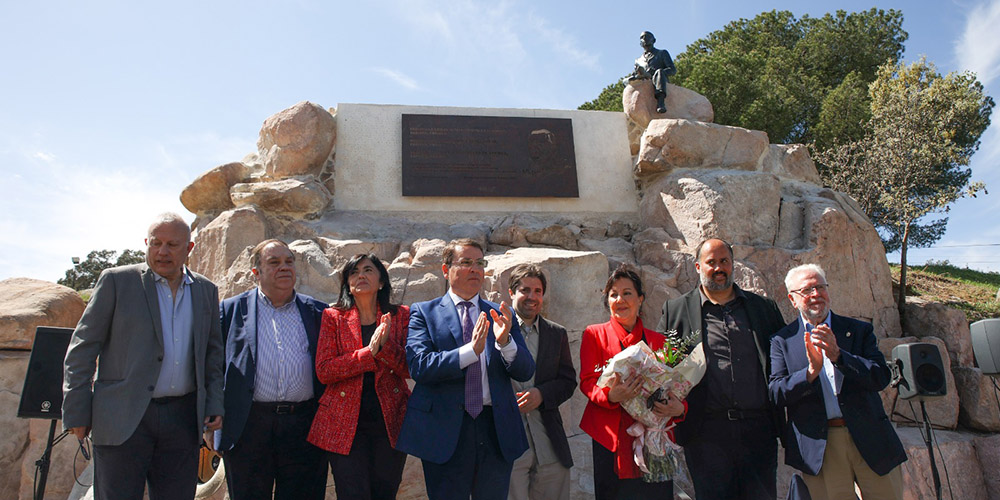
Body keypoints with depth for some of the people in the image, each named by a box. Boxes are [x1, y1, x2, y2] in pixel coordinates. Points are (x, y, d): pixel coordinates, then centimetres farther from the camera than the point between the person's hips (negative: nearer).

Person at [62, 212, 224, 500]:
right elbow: (83, 347, 1)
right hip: (123, 419, -3)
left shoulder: (206, 291, 10)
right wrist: (76, 411, -3)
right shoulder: (117, 281, 1)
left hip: (183, 419, 3)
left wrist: (214, 404, 7)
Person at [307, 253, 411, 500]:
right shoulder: (333, 317, 4)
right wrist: (369, 352, -16)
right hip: (346, 423, -1)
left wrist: (385, 344, -18)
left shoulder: (400, 315, 6)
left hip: (390, 421, 1)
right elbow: (323, 371, -5)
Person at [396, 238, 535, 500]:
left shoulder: (501, 315, 10)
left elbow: (526, 371, 3)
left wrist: (505, 342, -17)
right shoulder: (424, 312, 1)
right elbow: (418, 366, -13)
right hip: (446, 430, -3)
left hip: (496, 430, 3)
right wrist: (471, 350, -24)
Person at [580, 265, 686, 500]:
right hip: (612, 440, -2)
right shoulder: (595, 335, 6)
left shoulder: (658, 340, 13)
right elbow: (587, 382, -2)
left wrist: (679, 408, -11)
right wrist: (611, 396, -22)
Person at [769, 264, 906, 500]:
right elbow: (776, 394, -6)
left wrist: (837, 355, -18)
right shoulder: (782, 341, 2)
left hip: (870, 440, 2)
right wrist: (811, 371, -21)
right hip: (820, 448, -1)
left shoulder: (859, 330, 7)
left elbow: (881, 377, -5)